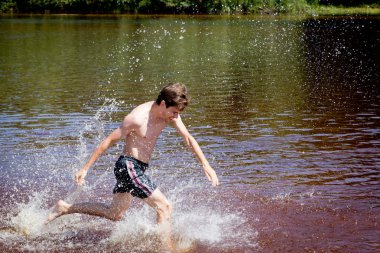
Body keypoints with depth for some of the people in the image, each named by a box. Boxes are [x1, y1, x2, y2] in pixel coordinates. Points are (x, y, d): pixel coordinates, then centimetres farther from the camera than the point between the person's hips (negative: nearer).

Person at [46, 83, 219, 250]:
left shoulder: (170, 113, -3)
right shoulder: (137, 118, -24)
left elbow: (188, 139, 2)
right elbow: (108, 142, -16)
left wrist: (206, 165, -7)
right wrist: (85, 169, -13)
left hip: (138, 168, 9)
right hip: (128, 166, -9)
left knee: (115, 214, 21)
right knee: (164, 207, -12)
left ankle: (65, 208, 30)